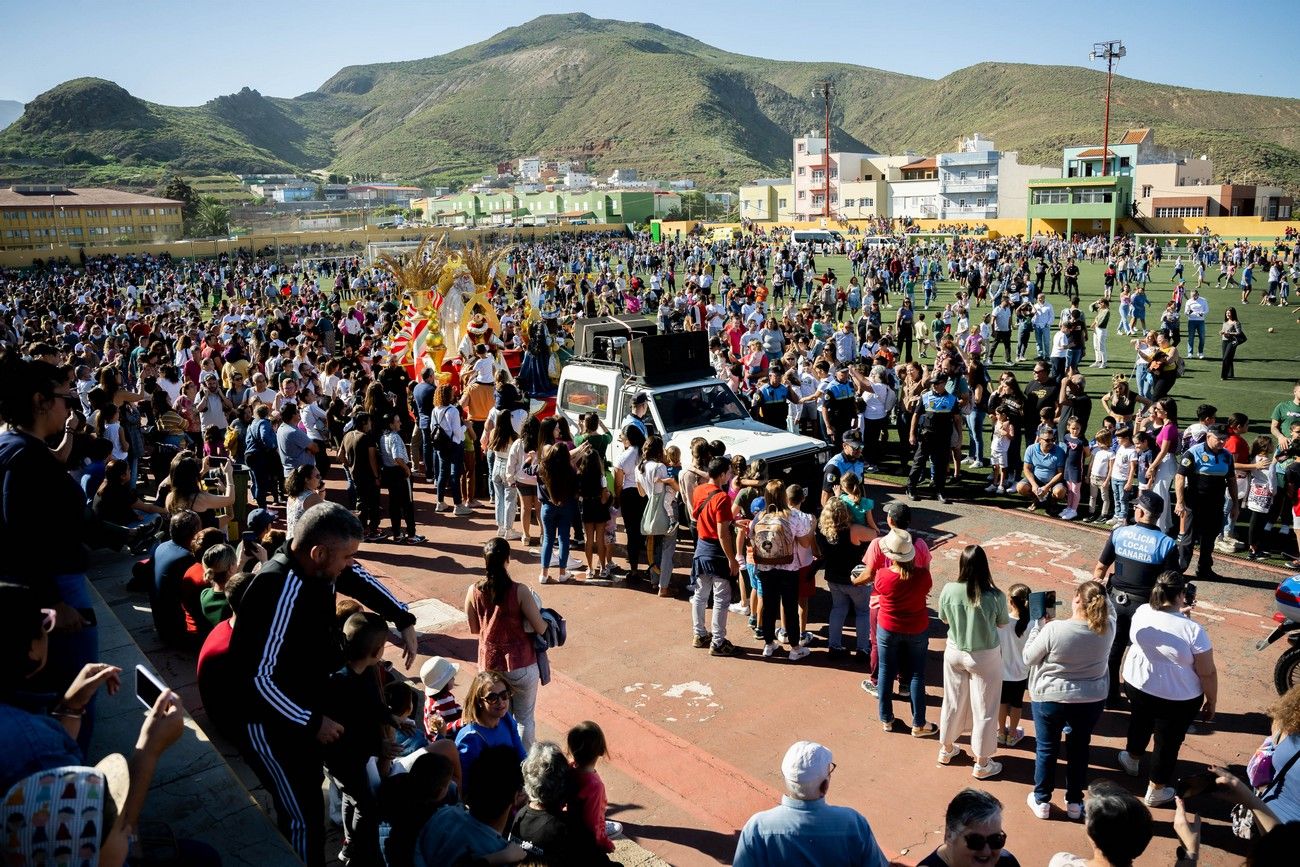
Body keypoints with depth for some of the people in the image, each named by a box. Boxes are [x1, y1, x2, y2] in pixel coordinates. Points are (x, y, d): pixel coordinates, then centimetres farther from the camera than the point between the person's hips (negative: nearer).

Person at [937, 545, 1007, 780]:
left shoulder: (949, 590, -18)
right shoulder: (996, 597, -24)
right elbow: (1001, 624, -4)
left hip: (954, 652, 3)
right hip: (985, 657, -3)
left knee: (953, 702, 23)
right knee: (984, 709, 14)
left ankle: (946, 749, 41)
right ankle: (982, 764, 27)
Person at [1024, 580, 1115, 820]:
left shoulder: (1054, 629, -26)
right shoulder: (1107, 628, -15)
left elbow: (1029, 658, -11)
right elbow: (1110, 611, 11)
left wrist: (1040, 625, -5)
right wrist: (1098, 592, 0)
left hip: (1051, 698, -3)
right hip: (1092, 700, 3)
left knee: (1046, 749, 15)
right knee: (1079, 750, 21)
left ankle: (1042, 801, 29)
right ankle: (1074, 803, 34)